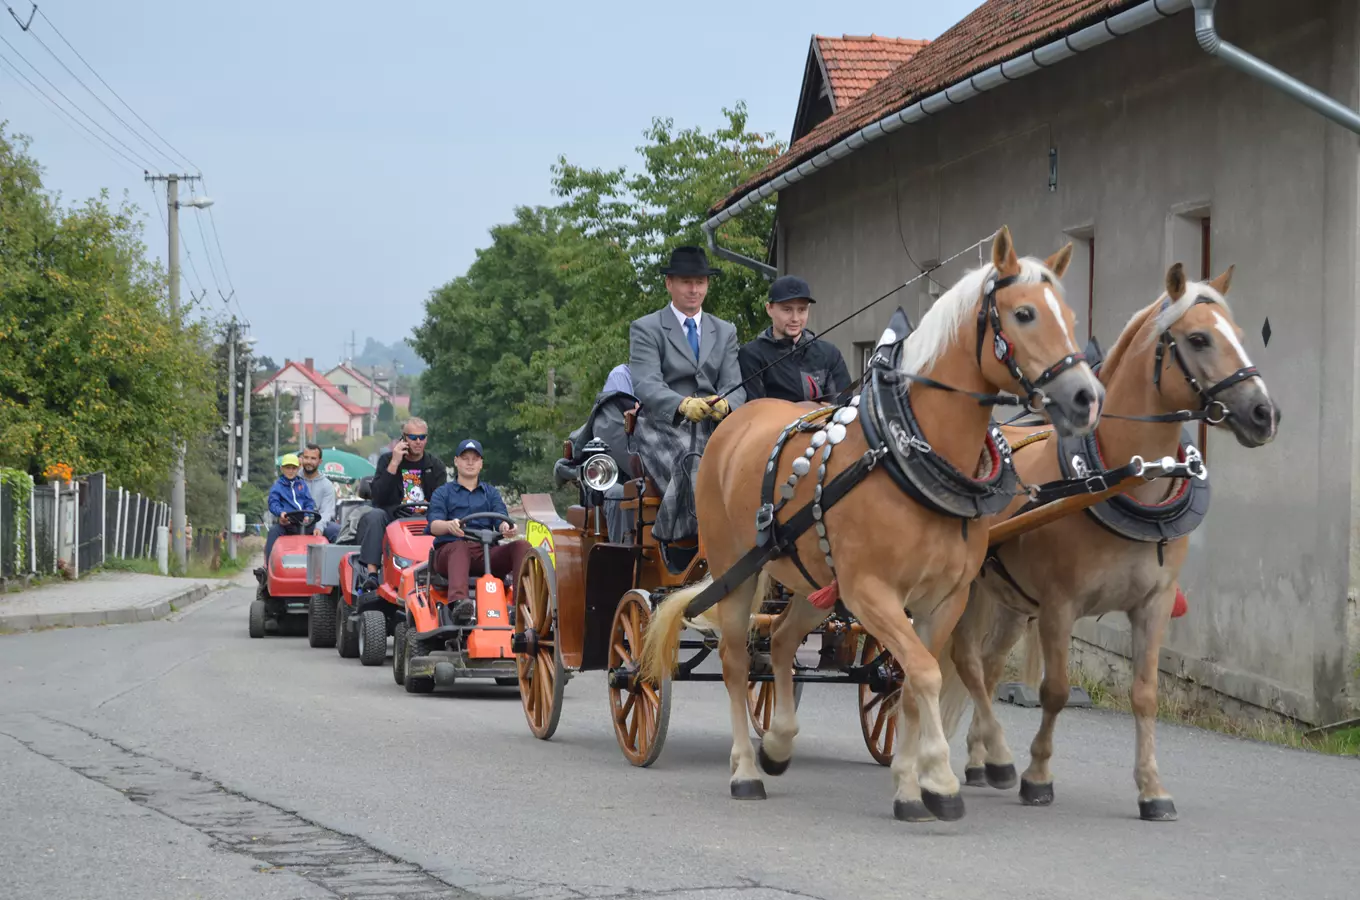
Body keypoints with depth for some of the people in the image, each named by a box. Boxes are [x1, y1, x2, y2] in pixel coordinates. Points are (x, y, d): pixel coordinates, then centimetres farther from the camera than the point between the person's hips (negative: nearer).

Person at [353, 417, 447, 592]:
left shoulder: (435, 465, 13)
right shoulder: (387, 460, 8)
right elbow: (378, 497, -7)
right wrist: (394, 464, -13)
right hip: (392, 517, -1)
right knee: (374, 516, -34)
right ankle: (372, 574, -42)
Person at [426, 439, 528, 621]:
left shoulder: (491, 492, 27)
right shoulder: (443, 493, 19)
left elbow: (501, 519, 8)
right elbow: (434, 525, 0)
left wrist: (506, 527, -20)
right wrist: (449, 525, -27)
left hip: (487, 553, 3)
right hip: (449, 550, -3)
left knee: (522, 546, -24)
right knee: (460, 548, -40)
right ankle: (457, 602, -66)